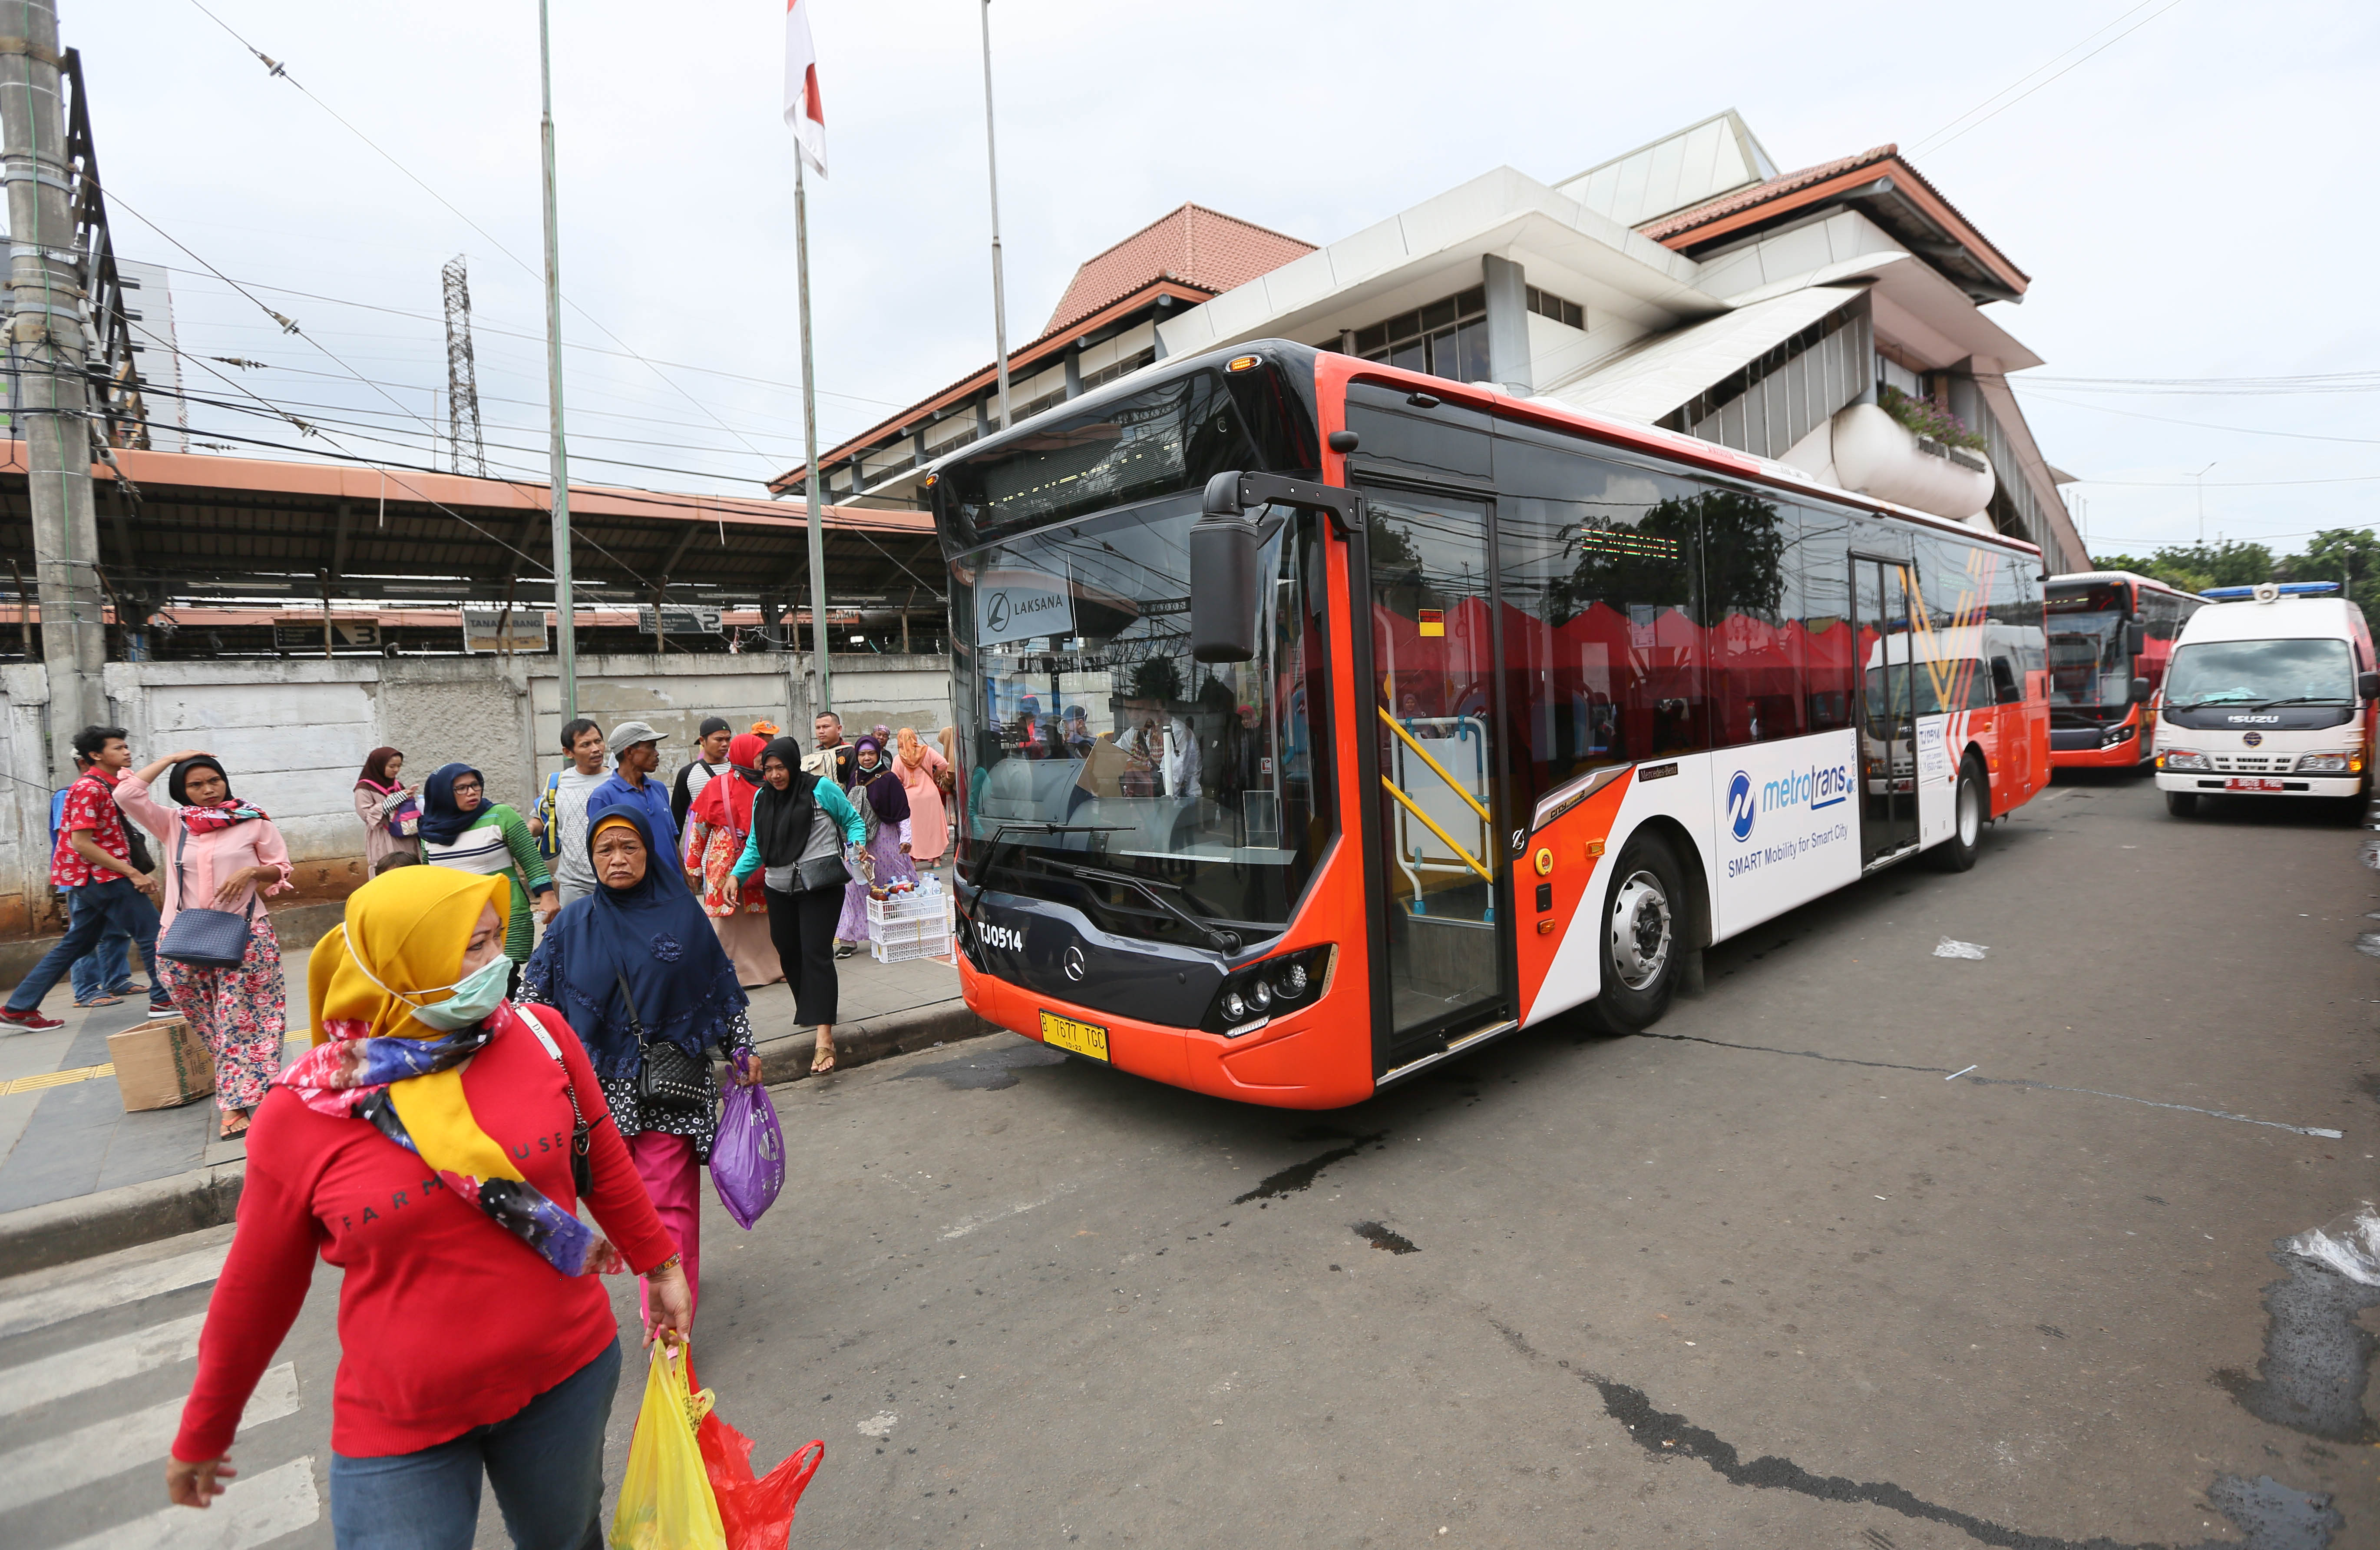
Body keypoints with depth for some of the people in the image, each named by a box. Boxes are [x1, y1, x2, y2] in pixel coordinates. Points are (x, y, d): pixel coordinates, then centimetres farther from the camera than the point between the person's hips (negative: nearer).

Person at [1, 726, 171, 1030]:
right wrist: (132, 874, -21)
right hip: (103, 877, -10)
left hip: (92, 878, 10)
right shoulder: (89, 789, -14)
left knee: (75, 944, 16)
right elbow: (81, 843, -20)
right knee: (152, 933, -5)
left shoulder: (106, 786, 15)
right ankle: (165, 999, 0)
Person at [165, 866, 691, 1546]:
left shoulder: (539, 1034, -11)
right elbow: (256, 1290, 2)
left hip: (568, 1372, 2)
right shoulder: (297, 1117, -12)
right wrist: (202, 1435, 14)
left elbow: (604, 1162, 3)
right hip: (399, 1432, -1)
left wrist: (661, 1263, 11)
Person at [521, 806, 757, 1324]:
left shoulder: (683, 913, -1)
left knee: (668, 1201, -3)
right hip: (605, 1086, 3)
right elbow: (535, 998, 7)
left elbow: (721, 989, 5)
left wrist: (742, 1050, 3)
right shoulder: (573, 925, 3)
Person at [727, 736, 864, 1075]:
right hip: (780, 890, 6)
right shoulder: (762, 797, 9)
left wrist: (857, 845, -16)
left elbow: (852, 820, 3)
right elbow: (755, 845, 13)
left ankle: (825, 1039, -15)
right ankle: (808, 1007, 40)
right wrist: (737, 876, 1)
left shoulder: (821, 788, -7)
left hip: (821, 887, -6)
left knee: (816, 953, -12)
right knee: (788, 950, 14)